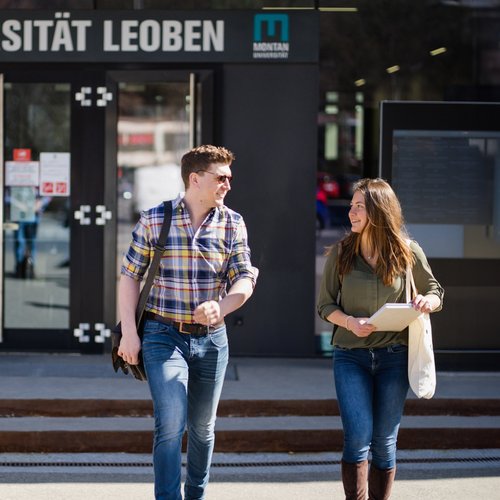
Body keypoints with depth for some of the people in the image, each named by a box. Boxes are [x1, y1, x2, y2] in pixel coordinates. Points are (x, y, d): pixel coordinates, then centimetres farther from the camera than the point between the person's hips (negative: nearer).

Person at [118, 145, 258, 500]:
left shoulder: (233, 224, 2)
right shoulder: (154, 220, -4)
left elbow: (245, 278, -5)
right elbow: (130, 276, 1)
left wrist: (221, 307, -25)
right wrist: (129, 332, -5)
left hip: (212, 338, 3)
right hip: (164, 336, -3)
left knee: (203, 427, 14)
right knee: (171, 424, -16)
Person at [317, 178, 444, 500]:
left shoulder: (407, 252, -2)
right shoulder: (340, 253, -1)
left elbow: (436, 293, 10)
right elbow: (325, 305, 5)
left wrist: (427, 302, -14)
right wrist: (350, 322, -15)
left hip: (393, 356, 0)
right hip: (350, 355, 0)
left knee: (385, 443, 6)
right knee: (358, 437, -11)